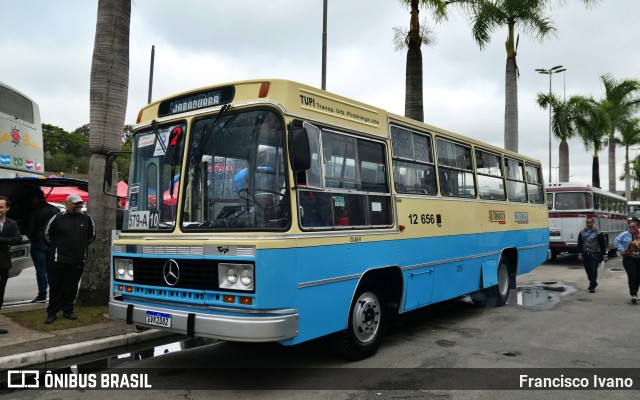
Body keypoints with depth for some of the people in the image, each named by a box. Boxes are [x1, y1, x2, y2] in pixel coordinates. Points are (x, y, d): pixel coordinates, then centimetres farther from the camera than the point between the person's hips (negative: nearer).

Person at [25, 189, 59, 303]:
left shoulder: (35, 212, -10)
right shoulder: (55, 210, 3)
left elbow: (30, 230, -5)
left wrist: (32, 239, 14)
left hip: (38, 243, -5)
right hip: (53, 244, 5)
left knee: (41, 270, -1)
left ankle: (42, 295, 0)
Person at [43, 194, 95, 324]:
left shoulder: (86, 218, 3)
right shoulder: (58, 218, -6)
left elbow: (92, 235, 18)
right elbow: (47, 234, 7)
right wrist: (56, 247, 10)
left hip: (78, 261, 3)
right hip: (59, 260, -2)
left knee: (72, 287, 10)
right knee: (56, 287, 3)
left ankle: (68, 310, 22)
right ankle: (52, 313, 13)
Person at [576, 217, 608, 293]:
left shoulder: (598, 232, -1)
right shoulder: (582, 232, 10)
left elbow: (603, 245, 0)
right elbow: (580, 244, 13)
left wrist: (604, 255, -2)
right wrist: (580, 254, 6)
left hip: (595, 254, -4)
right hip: (585, 254, 4)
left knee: (593, 270, -9)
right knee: (588, 270, 10)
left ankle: (592, 286, -3)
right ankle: (593, 283, 29)